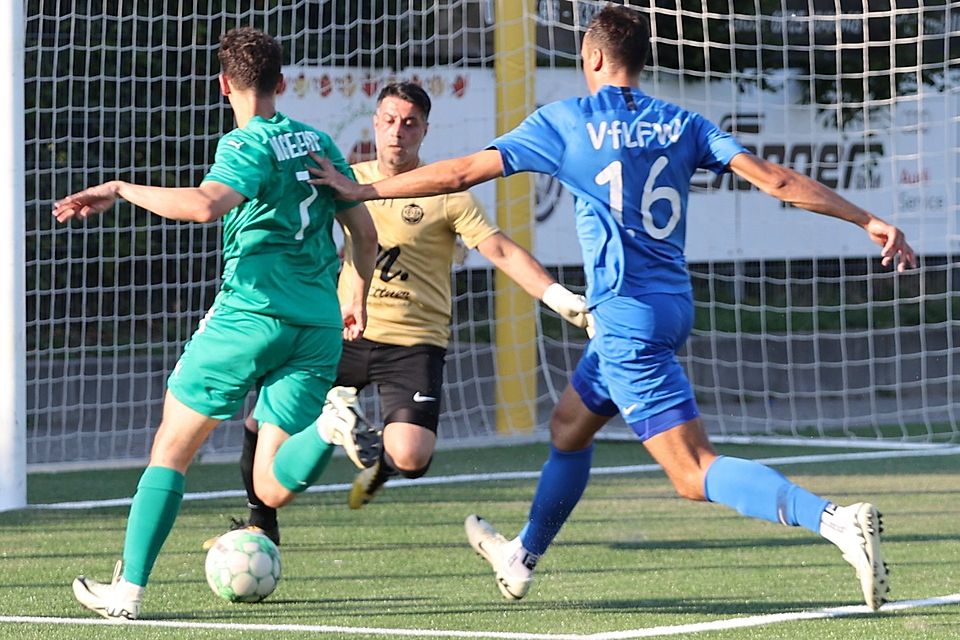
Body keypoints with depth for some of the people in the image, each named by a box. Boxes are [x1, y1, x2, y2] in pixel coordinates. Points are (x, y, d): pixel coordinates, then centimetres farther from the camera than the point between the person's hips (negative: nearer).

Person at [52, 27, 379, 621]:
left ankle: (128, 589, 5)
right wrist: (357, 298, 36)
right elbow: (366, 234, 19)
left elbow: (204, 205, -27)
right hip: (318, 325, 6)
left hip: (252, 311, -6)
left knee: (172, 448, 8)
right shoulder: (318, 142, 15)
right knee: (274, 487, 3)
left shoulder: (248, 146, -6)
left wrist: (121, 189, -18)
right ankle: (330, 425, -27)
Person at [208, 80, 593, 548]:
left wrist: (559, 297, -20)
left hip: (414, 346, -4)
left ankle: (379, 462, 17)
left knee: (410, 457, -22)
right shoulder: (350, 180, 7)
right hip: (345, 334, 4)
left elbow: (501, 250, -11)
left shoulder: (445, 194, -6)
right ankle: (261, 524, 21)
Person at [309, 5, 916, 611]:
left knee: (696, 473, -12)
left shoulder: (565, 122, -6)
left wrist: (362, 191, 6)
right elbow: (772, 177, -3)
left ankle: (836, 520, -31)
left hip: (626, 315, -8)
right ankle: (523, 558, 44)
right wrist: (870, 221, -4)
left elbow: (463, 172, -4)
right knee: (569, 424, 27)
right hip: (672, 305, 8)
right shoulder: (681, 124, 6)